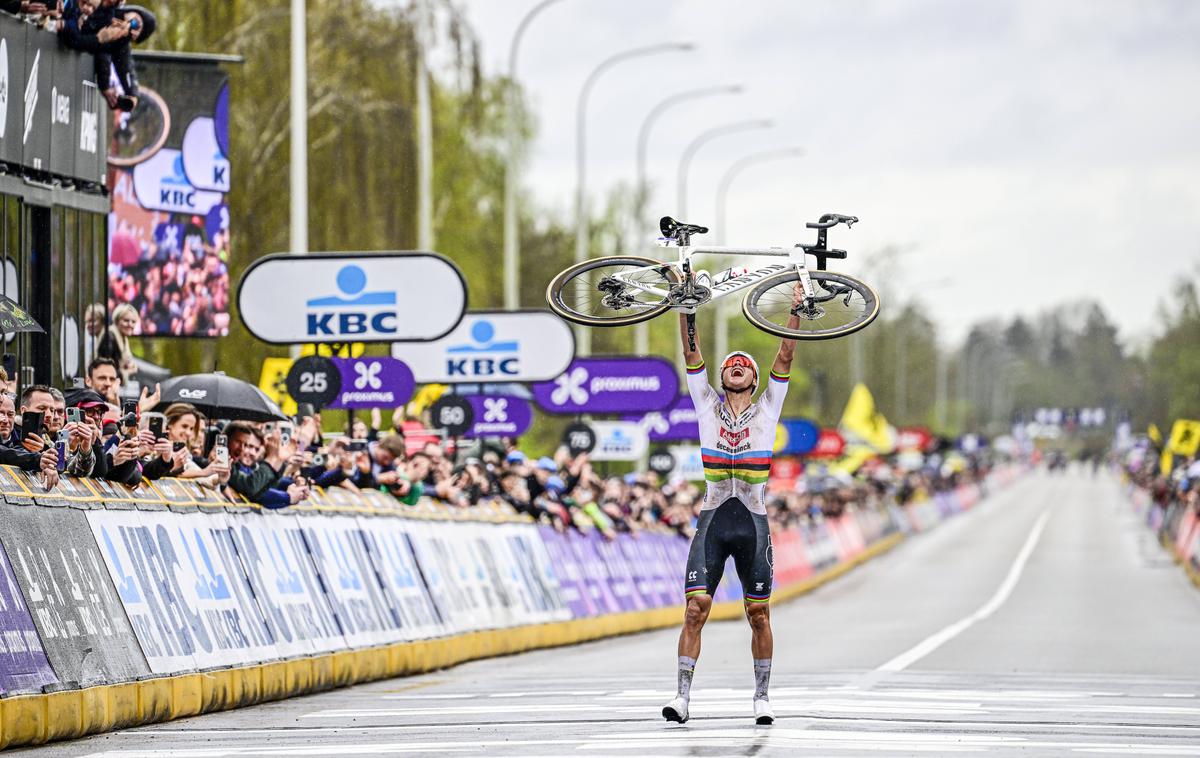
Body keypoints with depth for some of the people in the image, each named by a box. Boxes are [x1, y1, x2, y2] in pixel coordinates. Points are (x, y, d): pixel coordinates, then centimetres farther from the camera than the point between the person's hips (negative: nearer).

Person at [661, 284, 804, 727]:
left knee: (759, 614, 4)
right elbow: (692, 355, 4)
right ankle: (683, 695, -9)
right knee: (696, 608, -9)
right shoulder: (708, 407, 10)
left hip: (753, 523, 0)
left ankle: (762, 696, 14)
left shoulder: (767, 409, 9)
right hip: (713, 521, 0)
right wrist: (686, 309, -3)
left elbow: (785, 358, 2)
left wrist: (796, 311, -6)